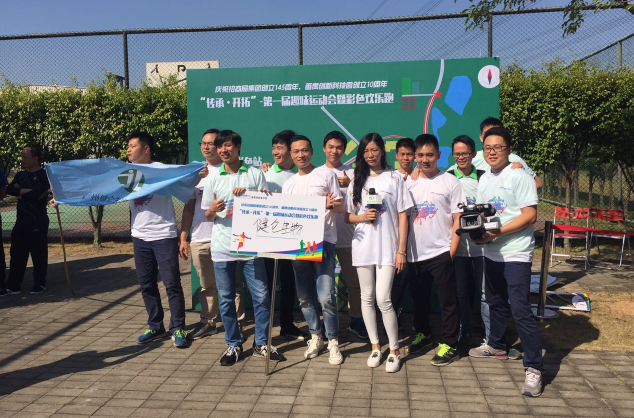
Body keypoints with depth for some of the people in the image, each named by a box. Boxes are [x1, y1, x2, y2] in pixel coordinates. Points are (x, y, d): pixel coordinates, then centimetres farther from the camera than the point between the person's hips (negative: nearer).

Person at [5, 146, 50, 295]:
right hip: (21, 221, 7)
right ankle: (14, 285, 12)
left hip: (38, 221, -6)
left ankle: (40, 284, 12)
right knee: (17, 253, 7)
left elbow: (36, 194, -19)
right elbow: (9, 190, 1)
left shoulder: (44, 175, -6)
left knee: (39, 254, 0)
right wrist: (26, 191, -14)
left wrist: (21, 193, -3)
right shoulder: (20, 175, 15)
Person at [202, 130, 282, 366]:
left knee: (261, 296, 2)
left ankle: (261, 344, 18)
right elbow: (208, 216, 9)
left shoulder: (255, 174, 3)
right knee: (226, 299, 8)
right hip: (222, 247, 1)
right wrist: (213, 210, -14)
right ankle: (233, 345, 23)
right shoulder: (213, 178, 7)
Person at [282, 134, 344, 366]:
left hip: (323, 241, -5)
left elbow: (340, 206, 1)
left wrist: (330, 205, -20)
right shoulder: (288, 184, 16)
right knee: (304, 296, 10)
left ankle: (333, 341, 7)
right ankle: (315, 336, 27)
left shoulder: (326, 174, 3)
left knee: (325, 296, -10)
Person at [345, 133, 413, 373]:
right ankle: (375, 346, 22)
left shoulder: (394, 179, 2)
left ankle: (394, 350, 7)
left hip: (387, 247, -4)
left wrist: (401, 250, -7)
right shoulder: (357, 181, 11)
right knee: (367, 298, 8)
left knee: (383, 299, -9)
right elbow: (347, 217, 12)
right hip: (362, 246, 4)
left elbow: (402, 216, -1)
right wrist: (362, 217, -10)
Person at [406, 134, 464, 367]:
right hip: (415, 253, 4)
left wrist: (452, 250, -10)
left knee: (447, 301, 2)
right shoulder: (409, 183, 7)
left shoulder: (450, 182, -3)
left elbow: (458, 219, -4)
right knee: (419, 298, 17)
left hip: (440, 252, -4)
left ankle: (449, 345, 14)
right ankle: (423, 334, 36)